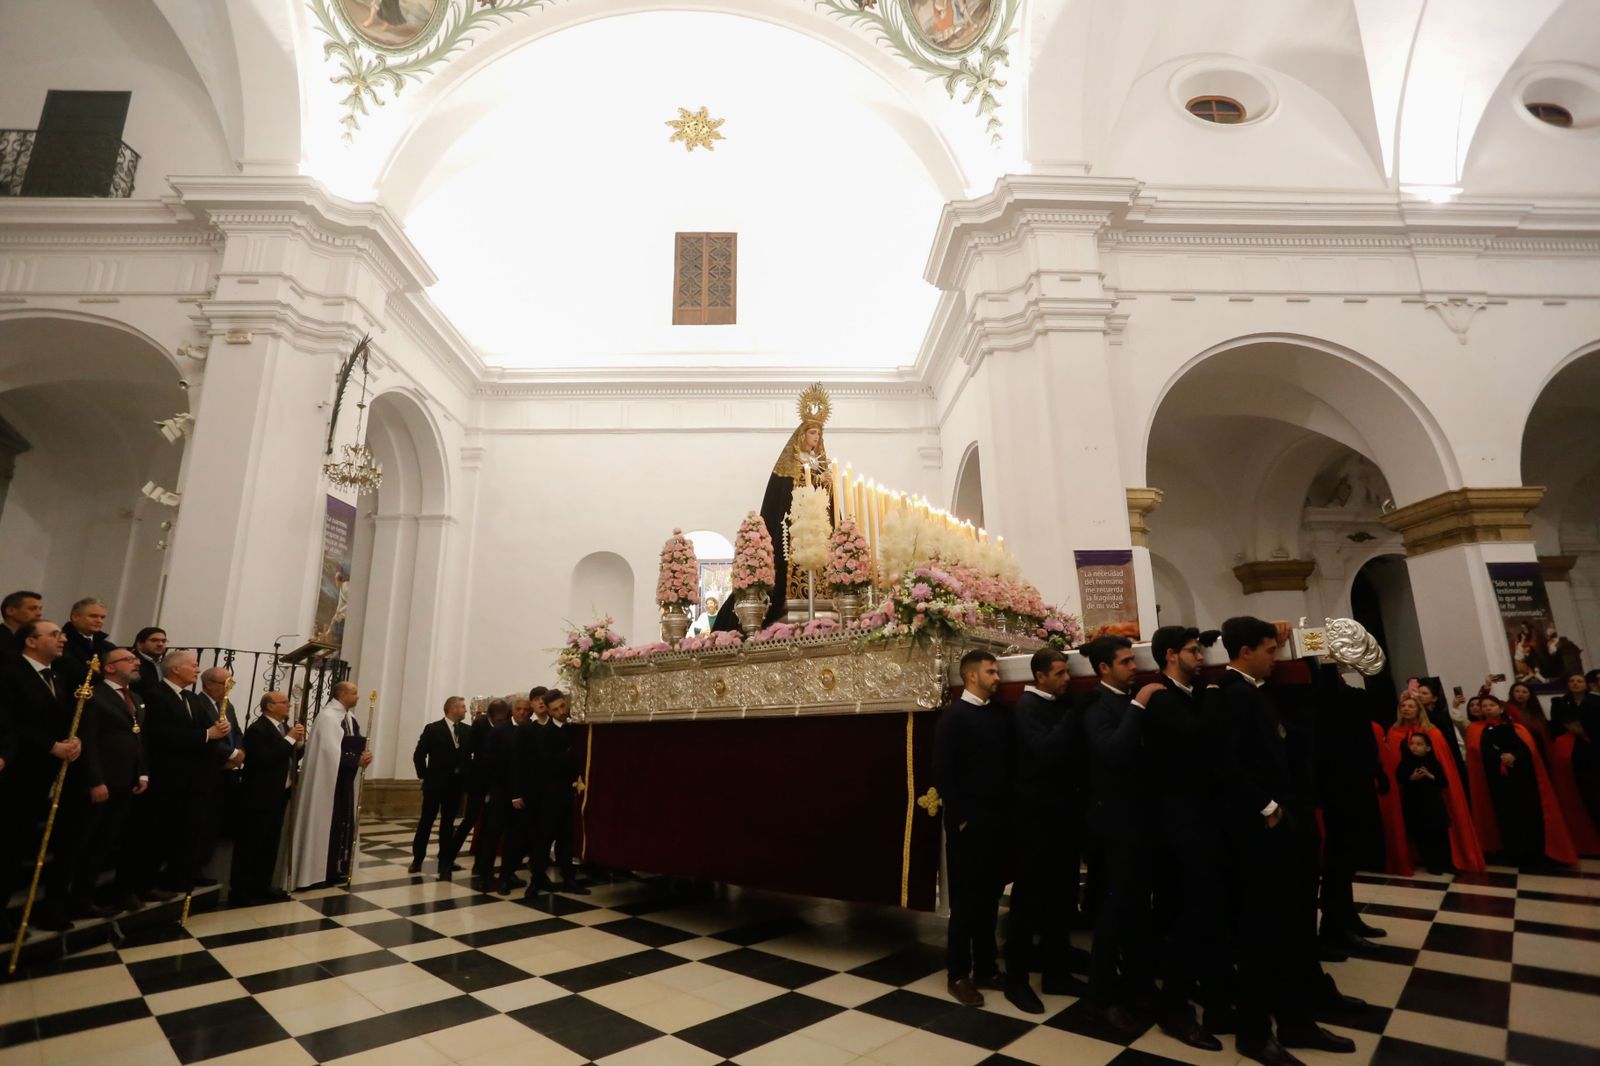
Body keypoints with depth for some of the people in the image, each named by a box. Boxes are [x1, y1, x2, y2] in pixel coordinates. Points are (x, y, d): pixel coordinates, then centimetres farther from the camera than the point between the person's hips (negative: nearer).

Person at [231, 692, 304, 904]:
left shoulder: (284, 727, 10)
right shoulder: (257, 729, -17)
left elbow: (293, 756, 14)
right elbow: (265, 759, -28)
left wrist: (299, 742, -4)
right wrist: (290, 739, -23)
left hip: (279, 795, 9)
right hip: (259, 796, -9)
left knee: (270, 844, 15)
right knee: (249, 845, 0)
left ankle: (262, 886, 24)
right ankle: (239, 890, 9)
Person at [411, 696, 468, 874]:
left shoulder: (466, 730, 4)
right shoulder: (433, 729, -7)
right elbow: (419, 755, -5)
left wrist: (466, 776, -6)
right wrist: (424, 776, -4)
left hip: (455, 785, 3)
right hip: (435, 783, -3)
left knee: (448, 824, 9)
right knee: (426, 822, 8)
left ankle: (445, 862, 17)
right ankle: (417, 858, 24)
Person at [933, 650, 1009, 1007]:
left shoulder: (1001, 714, 8)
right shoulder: (953, 715, -9)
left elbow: (1009, 764, 10)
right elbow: (942, 772, -12)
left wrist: (1008, 810, 3)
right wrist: (960, 817, -12)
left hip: (997, 820, 5)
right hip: (968, 822, -5)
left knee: (989, 898, 14)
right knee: (965, 900, 5)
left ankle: (985, 968, 28)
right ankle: (958, 975, 19)